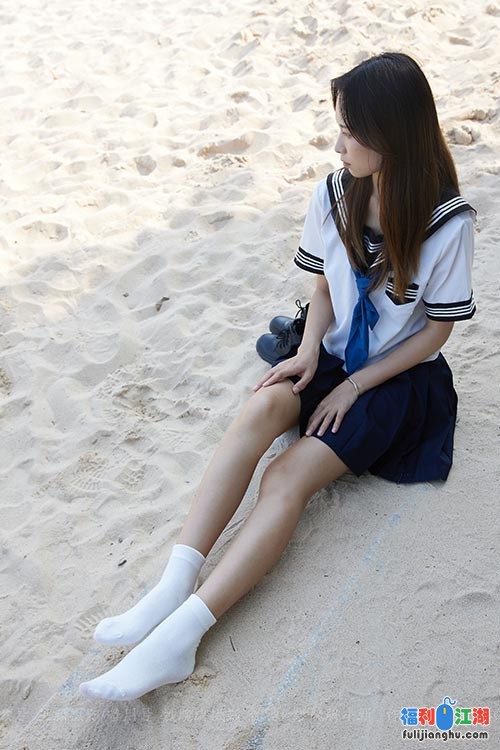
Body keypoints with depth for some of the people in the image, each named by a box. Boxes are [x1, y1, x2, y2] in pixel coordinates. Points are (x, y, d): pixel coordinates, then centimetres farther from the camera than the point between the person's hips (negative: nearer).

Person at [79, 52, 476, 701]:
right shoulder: (332, 196, -2)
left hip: (401, 378, -4)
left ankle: (180, 634, -29)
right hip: (333, 356, 4)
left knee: (290, 475, -27)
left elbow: (437, 330, -9)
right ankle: (173, 589, -33)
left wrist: (356, 385, -14)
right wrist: (310, 353, -10)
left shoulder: (448, 224, -15)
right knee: (262, 408, -31)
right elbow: (324, 288, 8)